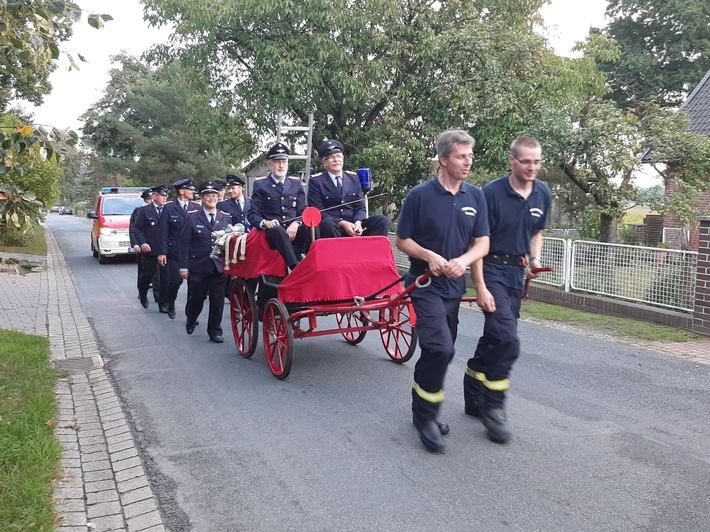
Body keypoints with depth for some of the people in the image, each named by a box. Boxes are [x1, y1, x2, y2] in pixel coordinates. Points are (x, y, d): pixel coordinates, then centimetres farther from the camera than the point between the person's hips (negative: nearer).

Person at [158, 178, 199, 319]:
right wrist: (162, 252, -8)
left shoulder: (197, 208, 4)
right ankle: (170, 304, 29)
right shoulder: (169, 208, 0)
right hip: (174, 253, -1)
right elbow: (163, 232, -1)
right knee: (175, 281, 0)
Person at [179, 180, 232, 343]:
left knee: (217, 300, 3)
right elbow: (184, 243, -2)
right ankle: (191, 321, 40)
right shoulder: (192, 217, 0)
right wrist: (184, 267, -7)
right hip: (198, 267, -2)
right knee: (197, 298, 10)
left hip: (219, 267, 2)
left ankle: (215, 331, 18)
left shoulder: (226, 218, 6)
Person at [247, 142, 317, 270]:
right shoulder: (260, 184, 10)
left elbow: (302, 212, 14)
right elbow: (252, 214, 5)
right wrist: (265, 223, -18)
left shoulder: (296, 183, 18)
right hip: (274, 232, -2)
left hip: (294, 230, 3)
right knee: (278, 230, -39)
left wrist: (296, 224, -10)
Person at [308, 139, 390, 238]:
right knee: (328, 223, -39)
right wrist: (342, 223, -20)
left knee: (383, 221, -19)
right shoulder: (316, 181, 1)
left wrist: (358, 222, -13)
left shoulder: (354, 178, 14)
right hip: (332, 227, -4)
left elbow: (360, 206, 12)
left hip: (354, 226, 4)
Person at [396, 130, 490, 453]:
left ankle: (423, 411, 31)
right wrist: (429, 256, -20)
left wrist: (464, 260, -17)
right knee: (440, 348, -18)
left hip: (454, 286, 5)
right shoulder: (420, 195, -9)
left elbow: (482, 243, 4)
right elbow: (401, 240, -3)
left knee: (439, 352, 13)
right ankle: (426, 415, 1)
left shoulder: (475, 196, 3)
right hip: (424, 284, -5)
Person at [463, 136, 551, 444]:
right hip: (492, 271, -6)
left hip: (517, 273, 6)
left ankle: (474, 398, 29)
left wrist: (535, 259, 1)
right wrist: (480, 287, -17)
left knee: (494, 338, 14)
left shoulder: (543, 194, 5)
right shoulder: (492, 193, -14)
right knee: (507, 341, -16)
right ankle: (493, 407, 0)